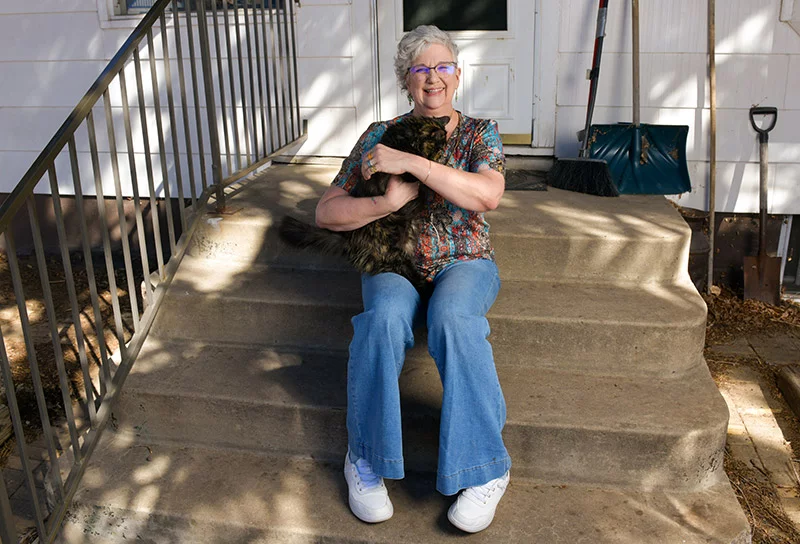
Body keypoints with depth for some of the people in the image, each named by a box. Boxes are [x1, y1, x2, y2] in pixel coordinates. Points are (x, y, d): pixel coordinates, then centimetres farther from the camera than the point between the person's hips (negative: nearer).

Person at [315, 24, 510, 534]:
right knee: (385, 316, -34)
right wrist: (386, 202, -19)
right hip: (395, 264, 1)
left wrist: (412, 162, -23)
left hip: (465, 262, 0)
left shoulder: (481, 132, 5)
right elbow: (327, 212, -1)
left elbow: (488, 194, -18)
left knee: (453, 316, -36)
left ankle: (485, 467, -24)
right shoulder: (381, 135, 6)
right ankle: (366, 459, -18)